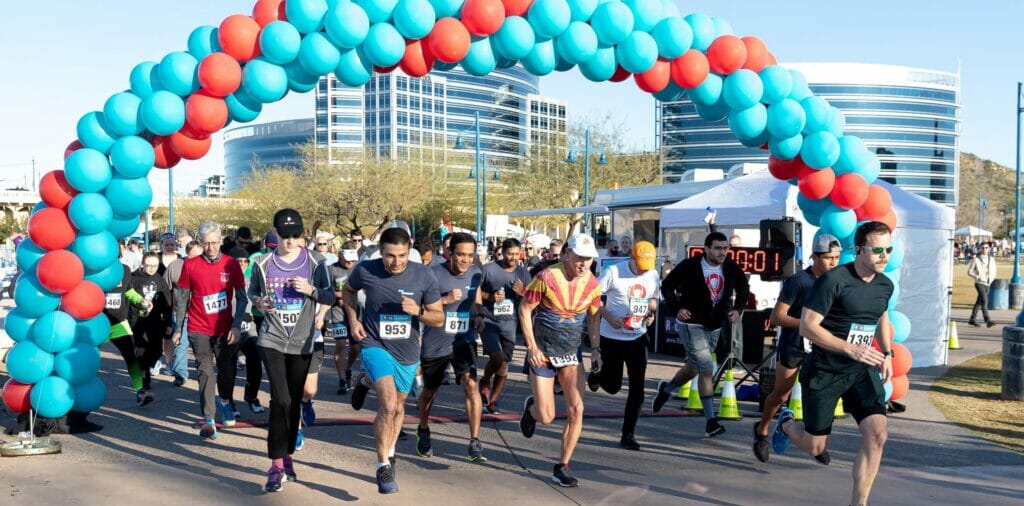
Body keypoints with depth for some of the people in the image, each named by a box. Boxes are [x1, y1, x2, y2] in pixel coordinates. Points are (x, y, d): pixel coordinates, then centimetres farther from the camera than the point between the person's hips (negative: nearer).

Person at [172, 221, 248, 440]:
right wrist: (178, 328, 4)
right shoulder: (190, 265, -3)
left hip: (225, 329, 1)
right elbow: (182, 298, 4)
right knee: (205, 372, -5)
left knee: (228, 370, 11)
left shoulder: (231, 264, -3)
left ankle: (225, 401, 39)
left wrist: (237, 325, -9)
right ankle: (208, 420, 0)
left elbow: (241, 297, 0)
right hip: (199, 330, -1)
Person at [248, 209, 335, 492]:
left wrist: (311, 290, -17)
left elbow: (331, 298, 2)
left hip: (302, 343, 1)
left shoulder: (315, 262, -1)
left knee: (294, 402, 11)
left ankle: (286, 456, 29)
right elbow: (252, 291, 15)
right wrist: (258, 302, -8)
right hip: (272, 340, -1)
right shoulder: (263, 264, 0)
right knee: (281, 400, -15)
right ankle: (277, 464, -6)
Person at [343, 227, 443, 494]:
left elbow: (439, 319, -6)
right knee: (388, 403, -23)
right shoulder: (365, 270, -14)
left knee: (398, 406, 22)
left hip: (407, 351, 3)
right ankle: (383, 465, -7)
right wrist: (353, 319, -3)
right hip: (374, 344, -3)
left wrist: (418, 311, -25)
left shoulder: (424, 276, -14)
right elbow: (349, 290, 10)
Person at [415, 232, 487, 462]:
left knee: (471, 384, -18)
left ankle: (475, 443, -12)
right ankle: (423, 432, 44)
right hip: (434, 343, -2)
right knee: (429, 391, 15)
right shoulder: (434, 274, -15)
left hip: (463, 340, 2)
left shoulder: (476, 273, 1)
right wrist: (445, 300, -25)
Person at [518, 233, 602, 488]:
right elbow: (524, 310, -9)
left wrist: (596, 350, 1)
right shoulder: (547, 277, -17)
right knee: (546, 417, -4)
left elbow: (593, 317, 11)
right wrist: (532, 347, -14)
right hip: (543, 353, -4)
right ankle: (531, 407, 35)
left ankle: (562, 467, 6)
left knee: (576, 409, -9)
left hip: (571, 353, 4)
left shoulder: (592, 284, -3)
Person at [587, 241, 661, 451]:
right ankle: (597, 373, 45)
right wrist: (609, 316, -20)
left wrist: (651, 313, -2)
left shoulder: (654, 276, 1)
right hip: (611, 337, -3)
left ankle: (628, 434, 9)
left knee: (637, 389, -3)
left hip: (638, 338, 3)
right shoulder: (613, 272, -13)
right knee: (612, 386, 9)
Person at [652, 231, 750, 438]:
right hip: (691, 325, -6)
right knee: (706, 370, -13)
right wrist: (676, 308, -15)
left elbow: (743, 288, 16)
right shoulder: (690, 266, -15)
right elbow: (667, 285, -4)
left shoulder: (731, 268, -3)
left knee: (694, 368, 19)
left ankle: (666, 389, 47)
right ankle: (711, 421, -9)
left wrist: (738, 309, 1)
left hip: (715, 327, 6)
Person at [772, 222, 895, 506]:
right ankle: (786, 423, 42)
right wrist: (851, 348, -29)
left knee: (876, 433, -15)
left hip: (862, 369, 5)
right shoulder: (833, 280, -20)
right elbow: (807, 326, -22)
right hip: (824, 372, -5)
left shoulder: (885, 285, 3)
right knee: (815, 447, 6)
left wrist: (887, 353, 12)